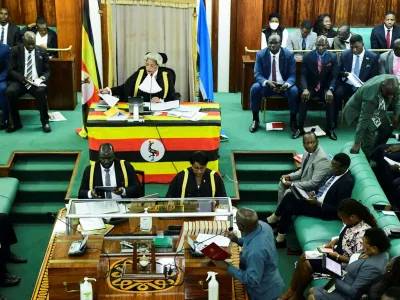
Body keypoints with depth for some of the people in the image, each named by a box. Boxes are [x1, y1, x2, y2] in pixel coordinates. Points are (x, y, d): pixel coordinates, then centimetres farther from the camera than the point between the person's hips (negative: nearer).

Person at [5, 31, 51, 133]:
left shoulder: (42, 51, 8)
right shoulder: (15, 50, 4)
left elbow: (47, 70, 11)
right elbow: (11, 70, -1)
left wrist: (43, 77, -13)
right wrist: (23, 79, -18)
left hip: (37, 82, 0)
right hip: (19, 81, 0)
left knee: (41, 91, -35)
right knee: (9, 92, -31)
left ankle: (45, 122, -17)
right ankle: (15, 122, -14)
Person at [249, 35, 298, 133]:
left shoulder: (289, 55, -8)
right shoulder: (261, 54, -6)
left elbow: (292, 75, -10)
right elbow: (257, 74, -9)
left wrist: (286, 85, -33)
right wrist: (267, 82, -32)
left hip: (284, 85, -1)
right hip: (267, 84, 1)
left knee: (294, 91, -31)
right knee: (255, 88, -29)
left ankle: (293, 120, -9)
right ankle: (255, 119, -12)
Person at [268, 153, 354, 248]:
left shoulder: (347, 182, -24)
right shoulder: (337, 172, 3)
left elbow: (339, 210, -23)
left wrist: (317, 203, -25)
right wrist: (314, 193, 1)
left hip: (324, 210, -9)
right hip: (318, 197, 9)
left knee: (289, 207, -15)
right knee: (289, 196, -4)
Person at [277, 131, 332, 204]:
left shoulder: (322, 159, -30)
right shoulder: (308, 151, -3)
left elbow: (314, 183, -30)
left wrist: (292, 184, -24)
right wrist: (289, 176, -2)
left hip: (314, 189, -9)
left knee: (288, 193, -17)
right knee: (282, 183, 9)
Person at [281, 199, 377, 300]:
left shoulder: (363, 232, -31)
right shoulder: (352, 222, -5)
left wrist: (337, 256, -23)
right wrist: (334, 241, -3)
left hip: (342, 261, -9)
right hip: (336, 250, 9)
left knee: (306, 265, -11)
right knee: (304, 257, 0)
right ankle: (291, 291, 10)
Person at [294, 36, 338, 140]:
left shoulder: (332, 57, -4)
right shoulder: (307, 56, -5)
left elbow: (333, 77, -5)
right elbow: (303, 75, -7)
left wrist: (330, 90, -25)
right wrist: (305, 89, -27)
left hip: (325, 87, 0)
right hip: (310, 87, 0)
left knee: (330, 99, -30)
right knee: (304, 98, -31)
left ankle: (330, 129, -16)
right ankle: (300, 128, -19)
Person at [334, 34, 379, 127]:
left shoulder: (372, 57, -3)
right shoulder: (344, 54, 2)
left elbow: (374, 77, 1)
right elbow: (338, 71, 10)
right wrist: (343, 73, -15)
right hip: (346, 85, 1)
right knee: (337, 94, -31)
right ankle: (333, 122, -20)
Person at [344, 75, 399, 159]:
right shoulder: (371, 95, -43)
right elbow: (364, 119, -40)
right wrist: (357, 142, -39)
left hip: (377, 108, 7)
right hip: (360, 109, -7)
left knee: (387, 129, 10)